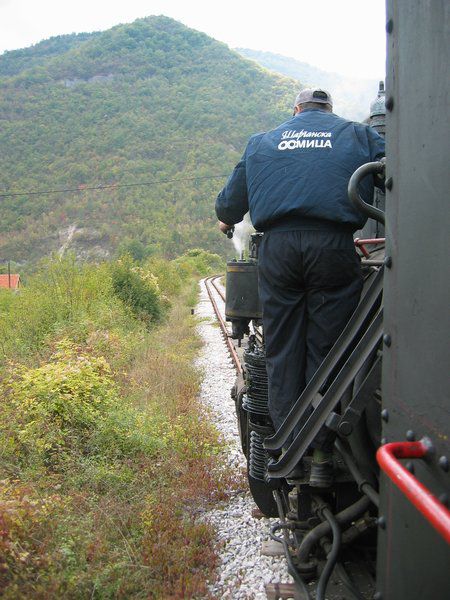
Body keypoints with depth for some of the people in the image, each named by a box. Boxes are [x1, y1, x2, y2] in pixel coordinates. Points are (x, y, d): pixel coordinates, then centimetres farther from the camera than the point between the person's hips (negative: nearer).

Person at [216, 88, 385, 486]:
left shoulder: (262, 142, 24)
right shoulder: (359, 135, 20)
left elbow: (232, 197, 27)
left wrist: (226, 220, 48)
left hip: (278, 246, 2)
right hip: (333, 245, -1)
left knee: (282, 353, 7)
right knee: (326, 350, 3)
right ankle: (322, 455, 5)